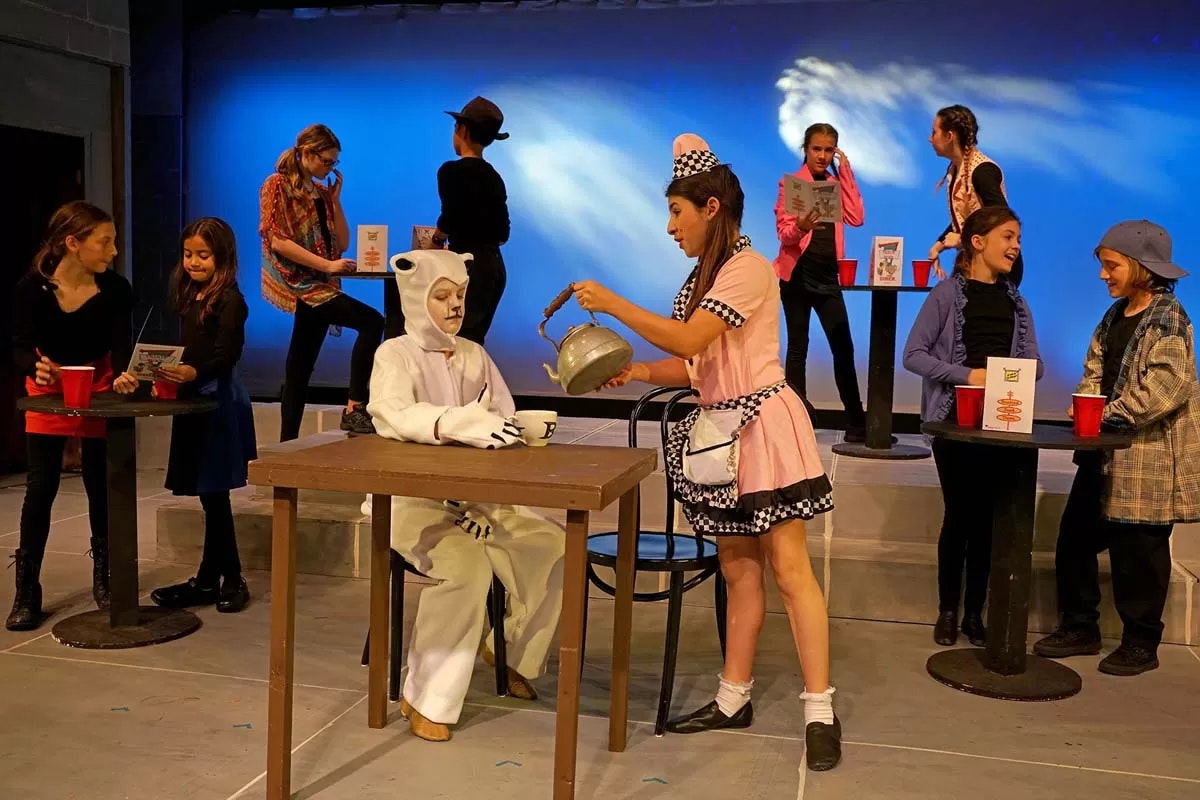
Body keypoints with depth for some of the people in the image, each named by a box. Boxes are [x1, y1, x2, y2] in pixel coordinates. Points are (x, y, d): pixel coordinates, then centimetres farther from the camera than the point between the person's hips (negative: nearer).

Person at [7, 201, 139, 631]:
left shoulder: (115, 289, -19)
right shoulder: (31, 287, -20)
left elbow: (121, 346, -22)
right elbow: (20, 348, -21)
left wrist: (122, 376, -44)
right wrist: (36, 369, -43)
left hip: (98, 389, 1)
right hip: (47, 389, 0)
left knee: (101, 486, 6)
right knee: (40, 487, -3)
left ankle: (103, 578, 24)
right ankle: (26, 591, 7)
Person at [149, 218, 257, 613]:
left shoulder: (230, 300, -10)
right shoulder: (191, 297, 14)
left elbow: (226, 356, -18)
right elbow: (191, 351, 16)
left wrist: (193, 373, -33)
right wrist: (170, 378, 5)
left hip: (218, 399, -8)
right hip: (193, 397, 8)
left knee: (213, 492, -4)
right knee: (209, 494, 11)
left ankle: (232, 580, 6)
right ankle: (209, 579, 19)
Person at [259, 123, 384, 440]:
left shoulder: (321, 191, 15)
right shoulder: (277, 186, -5)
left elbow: (342, 244, 13)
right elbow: (278, 241, -14)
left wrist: (335, 199, 4)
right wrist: (327, 265, -20)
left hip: (317, 286, 8)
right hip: (297, 283, -7)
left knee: (300, 369, 8)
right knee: (372, 321, -22)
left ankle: (288, 442, 13)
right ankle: (354, 409, -22)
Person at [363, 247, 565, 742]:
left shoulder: (475, 355, 11)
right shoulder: (395, 354, -5)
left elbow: (504, 425, 4)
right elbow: (393, 415, -27)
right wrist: (461, 423, -45)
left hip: (473, 494, 5)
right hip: (412, 497, -5)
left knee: (553, 547, -14)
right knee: (466, 564, -31)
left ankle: (512, 650, 11)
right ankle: (426, 698, -15)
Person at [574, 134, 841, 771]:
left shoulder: (748, 268, -12)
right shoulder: (707, 277, 16)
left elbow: (688, 342, -23)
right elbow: (697, 367, 13)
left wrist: (612, 303, -17)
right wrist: (636, 372, 0)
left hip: (764, 427, -9)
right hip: (723, 434, 9)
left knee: (788, 568, -7)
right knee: (738, 570, 12)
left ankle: (820, 710, -1)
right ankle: (734, 698, 20)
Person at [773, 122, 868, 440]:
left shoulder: (836, 183, 13)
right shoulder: (790, 183, -1)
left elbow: (856, 218, -4)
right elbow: (784, 233, -10)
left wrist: (845, 170, -2)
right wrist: (801, 227, -32)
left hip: (828, 276, 4)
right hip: (797, 275, -4)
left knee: (844, 347, -1)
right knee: (798, 347, 1)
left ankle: (856, 422, 2)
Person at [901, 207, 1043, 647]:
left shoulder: (1016, 301, 11)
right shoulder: (948, 293, -4)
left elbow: (1035, 363, 10)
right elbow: (913, 354, -9)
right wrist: (967, 374, -19)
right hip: (956, 419, -4)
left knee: (986, 516, 6)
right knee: (959, 513, 2)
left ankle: (974, 613, 17)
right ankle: (947, 610, 16)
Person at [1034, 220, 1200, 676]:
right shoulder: (1115, 315, 12)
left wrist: (1110, 414, -18)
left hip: (1148, 457, -8)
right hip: (1106, 451, 8)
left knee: (1137, 552, 3)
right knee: (1075, 539, 11)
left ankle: (1141, 644, 18)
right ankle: (1080, 628, 24)